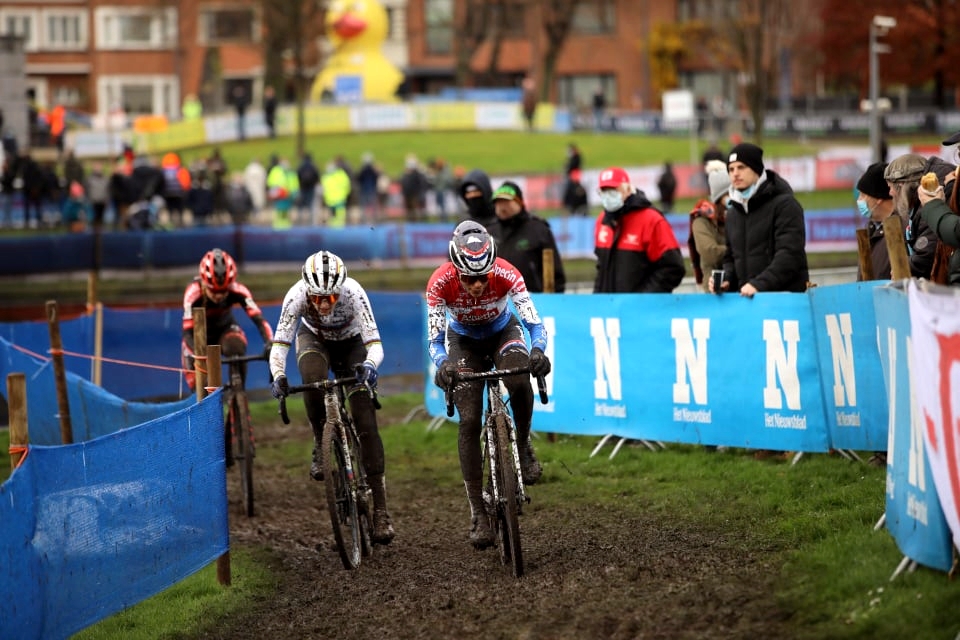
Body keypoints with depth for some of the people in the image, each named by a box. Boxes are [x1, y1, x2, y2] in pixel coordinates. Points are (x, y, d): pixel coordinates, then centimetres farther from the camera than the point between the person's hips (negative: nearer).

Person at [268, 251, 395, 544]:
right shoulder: (297, 296, -33)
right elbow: (279, 344, -33)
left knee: (366, 422, -13)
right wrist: (278, 376, -52)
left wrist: (369, 365, -59)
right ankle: (322, 445, -12)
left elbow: (375, 344, -37)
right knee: (313, 379, -37)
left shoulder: (353, 293, -35)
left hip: (351, 345, -1)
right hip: (314, 339, 1)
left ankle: (381, 511, -12)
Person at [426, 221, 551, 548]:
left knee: (520, 383, -34)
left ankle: (523, 446, -5)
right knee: (469, 422, -12)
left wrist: (538, 350, -54)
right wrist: (443, 365, -49)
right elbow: (435, 340, -28)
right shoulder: (440, 283, -32)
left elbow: (534, 322, -33)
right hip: (464, 342, 0)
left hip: (503, 332, 0)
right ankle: (478, 512, -6)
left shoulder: (506, 274, -33)